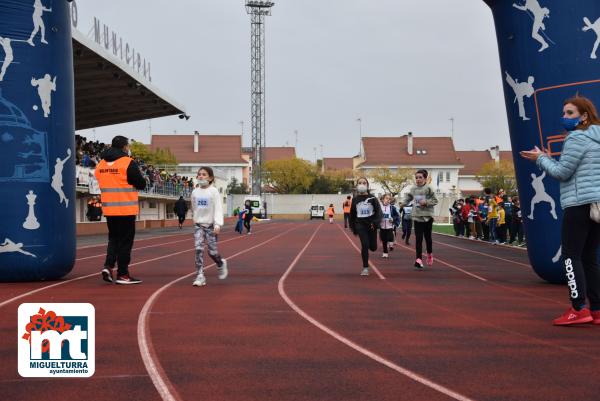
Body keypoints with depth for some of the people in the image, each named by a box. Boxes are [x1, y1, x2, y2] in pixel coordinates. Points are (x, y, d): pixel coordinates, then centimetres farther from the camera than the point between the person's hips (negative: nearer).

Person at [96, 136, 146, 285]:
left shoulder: (101, 164, 8)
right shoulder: (129, 163, -12)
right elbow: (141, 184, -9)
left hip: (108, 209, 6)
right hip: (126, 209, -6)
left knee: (113, 238, 20)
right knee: (125, 241, 3)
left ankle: (108, 266, 4)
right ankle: (122, 275, 7)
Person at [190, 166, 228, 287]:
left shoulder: (214, 191, -6)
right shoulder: (195, 192, 6)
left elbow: (218, 208, -13)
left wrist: (218, 224, -22)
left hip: (211, 225, -3)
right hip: (198, 225, 3)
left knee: (212, 251, -1)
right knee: (198, 249, -11)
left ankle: (221, 264, 32)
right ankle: (200, 276, -9)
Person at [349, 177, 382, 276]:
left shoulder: (372, 198, -1)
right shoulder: (355, 199, 4)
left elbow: (378, 211, -5)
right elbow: (352, 214, 10)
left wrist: (375, 222, -19)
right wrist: (353, 228, 9)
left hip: (371, 224, 0)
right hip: (360, 224, 0)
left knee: (373, 247, 2)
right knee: (365, 245, -14)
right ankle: (365, 268, -1)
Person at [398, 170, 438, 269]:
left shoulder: (429, 188, -7)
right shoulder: (413, 188, 3)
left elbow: (435, 200, -5)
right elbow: (408, 197, 17)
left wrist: (426, 202, -20)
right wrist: (403, 203, -1)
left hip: (427, 216, -2)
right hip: (417, 216, 2)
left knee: (428, 237, 10)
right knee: (418, 238, -5)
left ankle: (429, 254, 35)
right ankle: (419, 259, -7)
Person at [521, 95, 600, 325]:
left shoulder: (577, 137, -7)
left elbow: (562, 173, -9)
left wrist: (540, 159, 4)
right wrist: (549, 160, 18)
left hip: (580, 204, -9)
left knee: (571, 256, -7)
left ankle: (579, 309, -12)